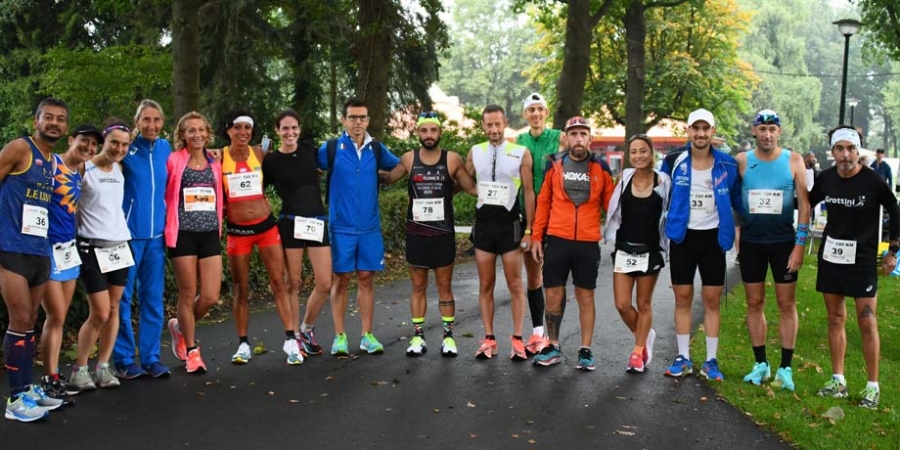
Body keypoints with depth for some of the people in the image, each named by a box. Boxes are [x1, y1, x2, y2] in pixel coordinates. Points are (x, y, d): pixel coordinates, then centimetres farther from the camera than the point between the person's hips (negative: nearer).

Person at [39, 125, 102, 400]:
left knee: (59, 318, 11)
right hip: (48, 248, -7)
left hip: (69, 248, 7)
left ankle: (54, 377, 19)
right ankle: (50, 380, 7)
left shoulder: (80, 172, 11)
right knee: (56, 317, -4)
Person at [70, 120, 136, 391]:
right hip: (92, 247, -6)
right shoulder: (84, 168, -8)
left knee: (114, 309, 7)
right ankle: (80, 368, 14)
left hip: (120, 245, 6)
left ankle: (103, 367, 17)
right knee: (100, 313, -5)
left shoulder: (120, 169, 9)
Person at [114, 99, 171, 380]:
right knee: (122, 297, 3)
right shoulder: (125, 148, -4)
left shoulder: (165, 148, 8)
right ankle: (124, 359, 12)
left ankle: (151, 357, 16)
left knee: (153, 298, 8)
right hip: (128, 232, -4)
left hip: (156, 233, 4)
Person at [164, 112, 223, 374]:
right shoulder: (174, 161, -1)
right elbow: (161, 194, 0)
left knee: (211, 297, -2)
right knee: (188, 295, 2)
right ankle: (191, 351, 17)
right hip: (183, 234, -4)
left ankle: (181, 328, 28)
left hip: (210, 234, 4)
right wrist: (168, 227, -3)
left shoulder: (214, 164, 12)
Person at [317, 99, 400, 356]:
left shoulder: (376, 149, 5)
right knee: (341, 279, 2)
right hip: (341, 226, -2)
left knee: (366, 279, 7)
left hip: (370, 226, 2)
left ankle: (367, 336, 15)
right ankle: (340, 337, 12)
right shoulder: (330, 149, -4)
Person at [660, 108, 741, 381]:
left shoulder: (727, 165, -1)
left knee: (712, 300, 4)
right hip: (682, 237, 0)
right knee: (682, 298, 5)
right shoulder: (674, 162, -2)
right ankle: (683, 358, 15)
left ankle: (711, 361, 13)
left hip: (713, 237, 0)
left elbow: (737, 200, 9)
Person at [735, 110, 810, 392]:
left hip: (784, 242, -1)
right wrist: (735, 233, -7)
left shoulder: (793, 161, -2)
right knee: (755, 303, 7)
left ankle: (785, 368, 11)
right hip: (751, 242, 1)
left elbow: (804, 203, -3)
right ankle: (760, 364, 19)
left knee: (787, 304, 3)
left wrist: (800, 244, -9)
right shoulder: (742, 161, -1)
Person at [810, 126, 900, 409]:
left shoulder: (872, 181, -12)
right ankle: (838, 380, 20)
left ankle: (873, 386, 10)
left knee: (867, 322, -1)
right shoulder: (826, 178, -2)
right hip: (830, 257, 4)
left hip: (862, 259, -4)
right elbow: (806, 203, 15)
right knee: (835, 319, 10)